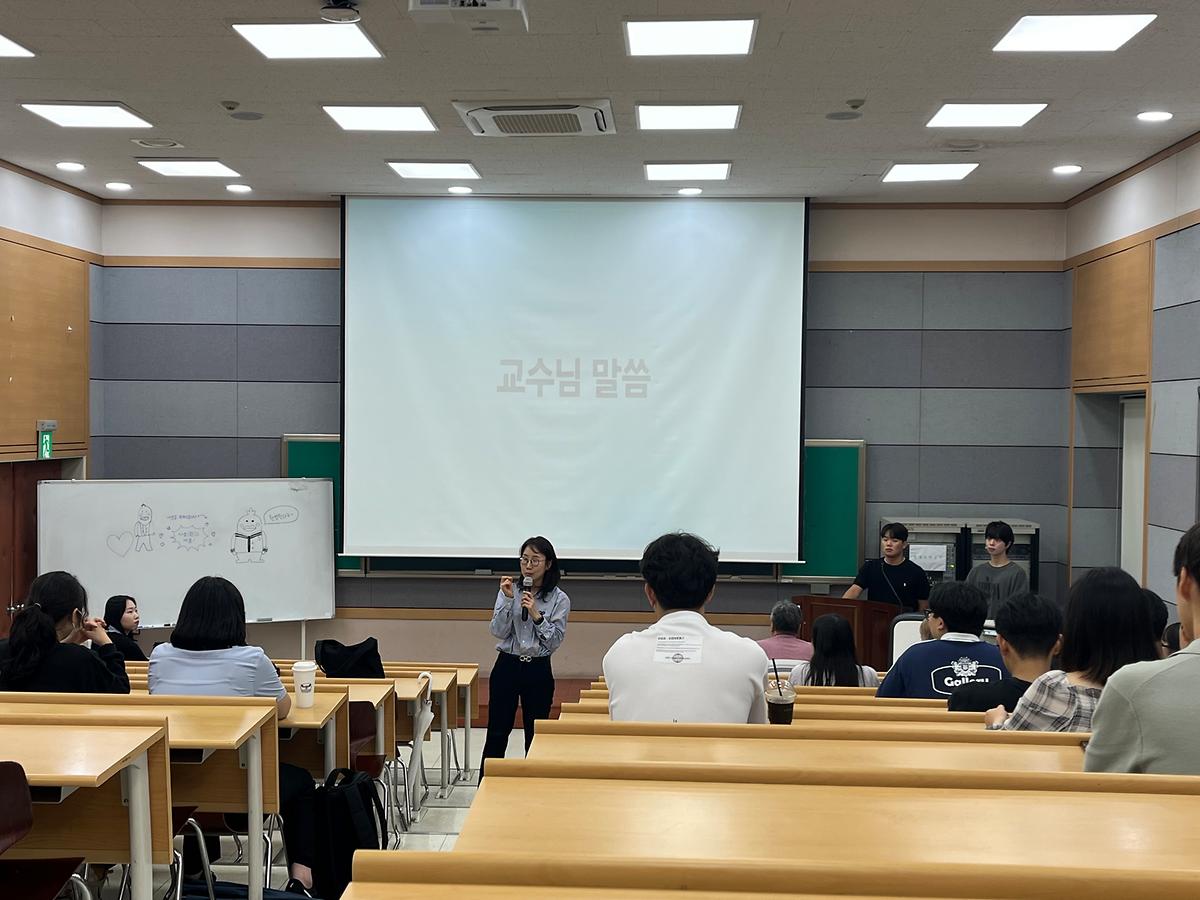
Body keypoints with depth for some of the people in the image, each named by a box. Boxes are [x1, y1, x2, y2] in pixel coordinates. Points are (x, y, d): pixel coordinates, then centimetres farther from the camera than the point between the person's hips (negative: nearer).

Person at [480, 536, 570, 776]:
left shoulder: (559, 599, -3)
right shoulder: (508, 592, 2)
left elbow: (555, 641, -7)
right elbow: (498, 632, -6)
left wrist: (536, 615, -19)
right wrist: (508, 600, -16)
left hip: (538, 671, -1)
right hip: (507, 666, 1)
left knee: (535, 736, 6)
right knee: (497, 734, 4)